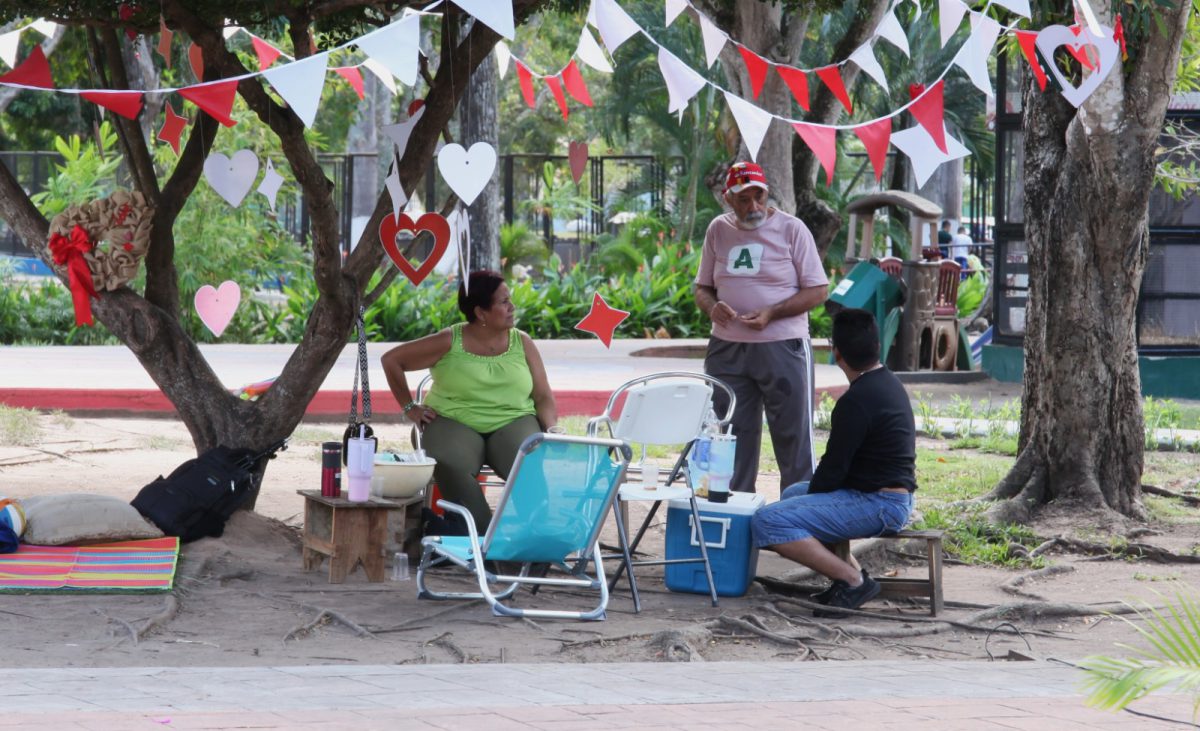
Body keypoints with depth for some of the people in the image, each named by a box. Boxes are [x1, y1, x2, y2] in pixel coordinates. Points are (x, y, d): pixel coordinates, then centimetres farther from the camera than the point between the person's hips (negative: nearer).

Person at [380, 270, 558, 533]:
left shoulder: (522, 343, 10)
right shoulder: (449, 342, 1)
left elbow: (543, 397, 9)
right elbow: (391, 360, 7)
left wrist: (551, 430, -10)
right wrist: (410, 408, 4)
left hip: (513, 422, 2)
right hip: (455, 422, -2)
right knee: (452, 467, -37)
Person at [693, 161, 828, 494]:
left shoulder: (791, 229, -3)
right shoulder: (718, 230, 10)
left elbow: (817, 291, -4)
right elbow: (702, 288, 17)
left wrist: (771, 313, -16)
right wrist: (712, 306, -7)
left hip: (782, 346, -4)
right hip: (727, 350, 4)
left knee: (793, 436, -2)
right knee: (732, 436, 7)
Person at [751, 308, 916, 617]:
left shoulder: (856, 401, -20)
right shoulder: (890, 382, 12)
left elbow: (834, 467, -16)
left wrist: (812, 496, 2)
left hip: (878, 504, -11)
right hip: (897, 496, 11)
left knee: (767, 522, -20)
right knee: (792, 494, 31)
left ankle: (852, 580, -20)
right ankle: (850, 574, 13)